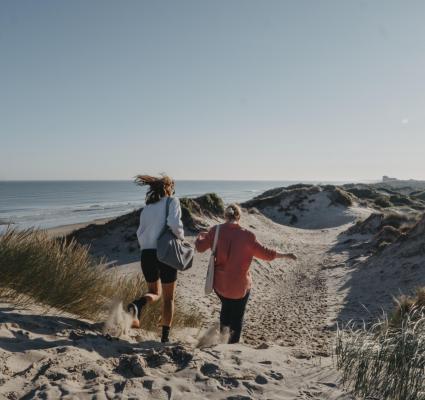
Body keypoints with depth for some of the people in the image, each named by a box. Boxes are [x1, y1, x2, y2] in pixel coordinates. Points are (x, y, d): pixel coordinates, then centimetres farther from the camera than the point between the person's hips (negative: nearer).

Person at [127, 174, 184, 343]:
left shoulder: (147, 208, 13)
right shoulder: (172, 201, -2)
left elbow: (140, 233, 11)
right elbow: (174, 223, -19)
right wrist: (181, 237, -1)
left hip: (147, 254, 4)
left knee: (154, 292, 22)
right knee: (168, 297, 14)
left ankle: (137, 305, -10)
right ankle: (165, 335, 17)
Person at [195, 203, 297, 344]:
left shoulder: (215, 231, -7)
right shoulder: (246, 235, -16)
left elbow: (200, 247, 5)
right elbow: (265, 253, -10)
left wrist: (200, 236, 27)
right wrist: (286, 255, 4)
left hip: (219, 283, 3)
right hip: (240, 286, -3)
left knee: (226, 307, 31)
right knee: (237, 317, 14)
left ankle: (223, 331, 22)